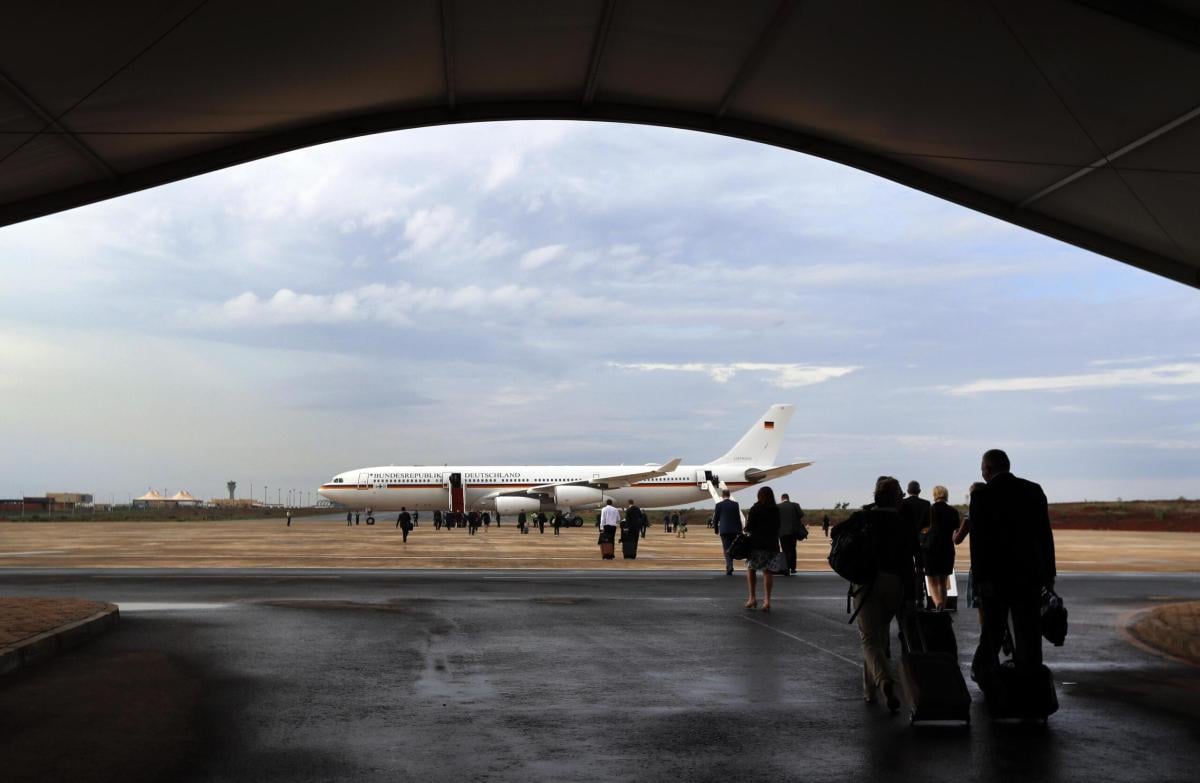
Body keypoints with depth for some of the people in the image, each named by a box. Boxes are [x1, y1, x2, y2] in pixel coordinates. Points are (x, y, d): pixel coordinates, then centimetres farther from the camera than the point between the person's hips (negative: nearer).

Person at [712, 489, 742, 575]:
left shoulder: (719, 505, -2)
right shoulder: (735, 504, 3)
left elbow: (715, 518, 1)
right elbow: (738, 518, 3)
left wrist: (716, 529, 15)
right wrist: (740, 530, 7)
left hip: (724, 530, -2)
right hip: (734, 530, 2)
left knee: (726, 549, -3)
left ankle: (729, 567, -18)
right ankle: (729, 566, 19)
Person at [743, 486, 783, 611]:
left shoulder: (755, 509, -6)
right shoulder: (776, 510, 7)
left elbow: (749, 528, -7)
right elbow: (778, 528, 12)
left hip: (757, 543, -3)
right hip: (772, 544, 3)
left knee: (751, 569, 12)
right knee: (768, 572, 5)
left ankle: (752, 598, 5)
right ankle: (767, 600, -4)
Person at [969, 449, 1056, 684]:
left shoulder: (982, 495, -8)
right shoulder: (1034, 490, 4)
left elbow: (978, 539, -13)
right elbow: (1045, 535, 5)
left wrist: (981, 577, -12)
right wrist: (1049, 573, 10)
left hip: (995, 576, -2)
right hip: (1029, 574, 2)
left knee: (993, 630, 13)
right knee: (1028, 633, 4)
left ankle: (984, 674, 26)